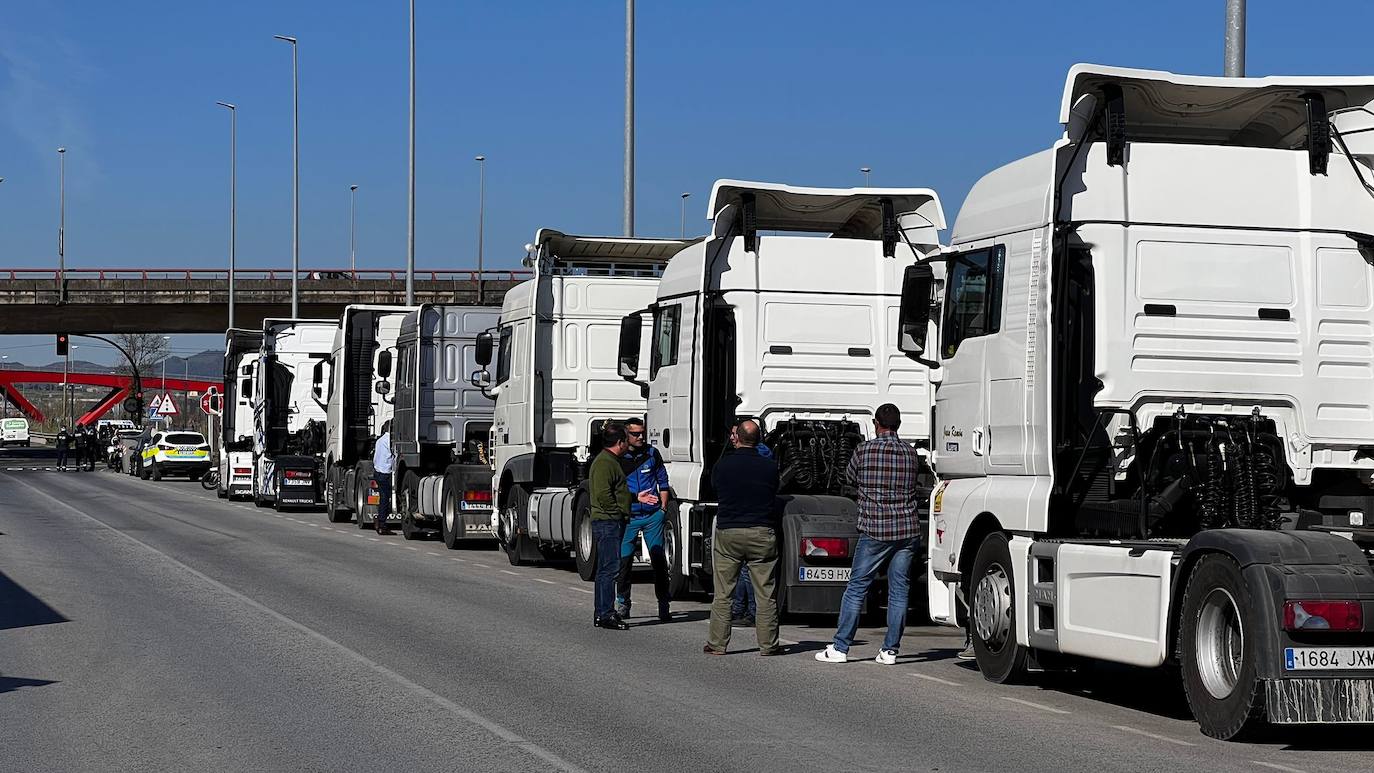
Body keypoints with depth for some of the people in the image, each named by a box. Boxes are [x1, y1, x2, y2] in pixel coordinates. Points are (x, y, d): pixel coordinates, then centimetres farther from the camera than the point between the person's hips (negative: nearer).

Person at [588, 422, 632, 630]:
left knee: (608, 568, 13)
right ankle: (604, 614, -10)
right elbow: (603, 495, -23)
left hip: (613, 523, 11)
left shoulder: (611, 461, 20)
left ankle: (604, 612, 18)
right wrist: (619, 513, -16)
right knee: (609, 568, -10)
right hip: (607, 522, -11)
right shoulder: (604, 463, -14)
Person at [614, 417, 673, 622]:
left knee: (658, 559, -3)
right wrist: (636, 497, -13)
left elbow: (663, 482, 14)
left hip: (653, 515, 1)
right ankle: (622, 603, 13)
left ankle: (663, 604, 1)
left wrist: (663, 507, 6)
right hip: (628, 516, -1)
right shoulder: (617, 458, 0)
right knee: (624, 560, 1)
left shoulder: (652, 454, 6)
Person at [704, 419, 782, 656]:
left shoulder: (722, 465, -3)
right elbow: (774, 494, 8)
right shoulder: (770, 466, -5)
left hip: (727, 532, 1)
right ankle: (768, 644, 7)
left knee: (722, 594, 8)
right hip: (762, 533, -1)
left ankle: (717, 643, 8)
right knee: (766, 595, 5)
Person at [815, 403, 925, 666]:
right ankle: (890, 650, 7)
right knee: (899, 590, 6)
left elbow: (851, 479, 13)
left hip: (874, 530, -3)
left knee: (856, 588, 3)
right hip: (908, 530, 3)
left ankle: (840, 648, 3)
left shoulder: (864, 450, -3)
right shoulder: (911, 453, 6)